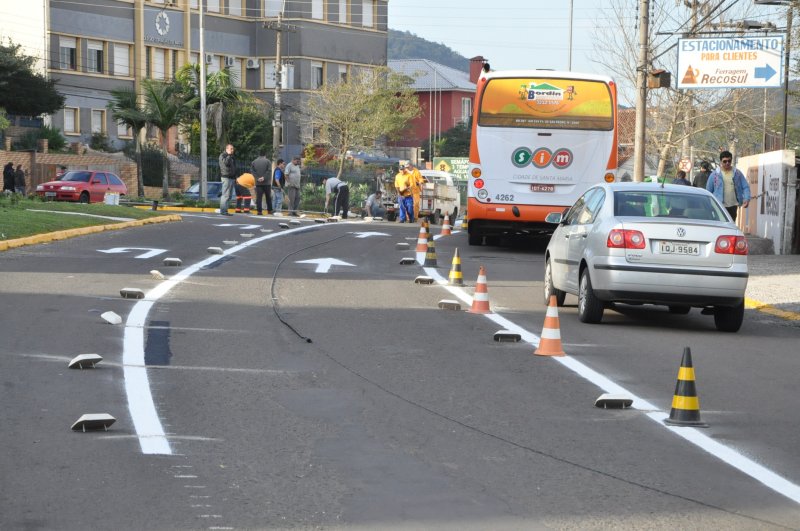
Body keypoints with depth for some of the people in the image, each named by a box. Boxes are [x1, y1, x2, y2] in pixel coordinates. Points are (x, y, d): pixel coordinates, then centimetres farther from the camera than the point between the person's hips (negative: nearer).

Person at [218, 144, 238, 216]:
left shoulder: (232, 157, 22)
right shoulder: (222, 156, -3)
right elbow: (226, 163, -24)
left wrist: (235, 179, 24)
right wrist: (229, 155, -13)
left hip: (232, 177, 9)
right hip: (226, 177, -9)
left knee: (229, 196, 7)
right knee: (226, 195, -12)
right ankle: (223, 211, -12)